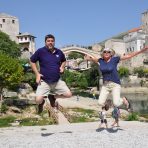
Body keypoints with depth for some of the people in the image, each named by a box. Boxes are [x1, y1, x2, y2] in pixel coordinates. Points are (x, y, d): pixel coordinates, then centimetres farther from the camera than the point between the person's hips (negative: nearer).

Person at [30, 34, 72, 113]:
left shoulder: (59, 52, 4)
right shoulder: (40, 51, -8)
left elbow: (63, 61, 23)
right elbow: (32, 61, 1)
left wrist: (62, 67, 2)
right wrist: (37, 74, -6)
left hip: (57, 81, 4)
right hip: (44, 81, -4)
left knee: (68, 94, -1)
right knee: (38, 100, -19)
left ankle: (52, 96, 24)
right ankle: (42, 102, 21)